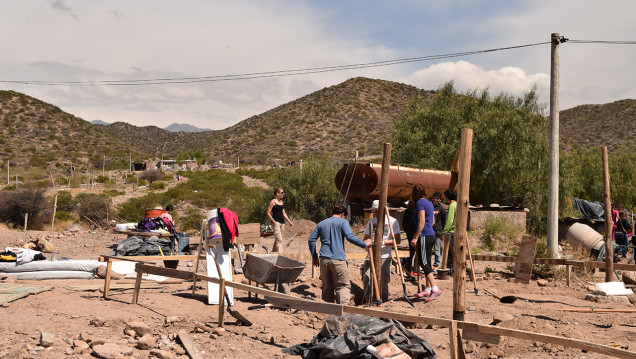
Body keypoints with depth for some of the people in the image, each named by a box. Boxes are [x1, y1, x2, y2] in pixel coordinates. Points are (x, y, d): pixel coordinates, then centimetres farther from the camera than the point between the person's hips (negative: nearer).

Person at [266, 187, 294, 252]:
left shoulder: (281, 202, 16)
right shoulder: (273, 202, -7)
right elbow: (268, 213, -9)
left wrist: (289, 222, 16)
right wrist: (274, 222, -17)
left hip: (282, 223, 8)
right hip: (276, 223, -8)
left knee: (277, 239, 12)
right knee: (279, 240, -13)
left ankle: (273, 251, 24)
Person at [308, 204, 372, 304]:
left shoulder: (321, 224, 17)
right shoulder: (343, 222, 3)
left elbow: (311, 240, 13)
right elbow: (350, 237, -12)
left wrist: (314, 257, 18)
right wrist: (364, 244, -3)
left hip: (324, 259, 4)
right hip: (338, 259, -4)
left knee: (327, 287, 12)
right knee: (343, 286, 2)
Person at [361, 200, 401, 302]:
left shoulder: (392, 221, -2)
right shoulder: (371, 222, 12)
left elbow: (398, 240, -7)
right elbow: (366, 238, 17)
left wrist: (383, 242, -17)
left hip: (384, 257, -4)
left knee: (382, 282, -1)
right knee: (366, 280, -5)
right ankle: (367, 303, 10)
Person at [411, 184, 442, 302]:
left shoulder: (420, 202, -10)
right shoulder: (429, 202, 16)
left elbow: (422, 221, -18)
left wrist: (416, 237, -18)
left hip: (424, 236, -9)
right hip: (431, 235, 9)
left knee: (424, 262, -10)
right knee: (426, 262, 13)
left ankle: (435, 288, -16)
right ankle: (428, 289, 17)